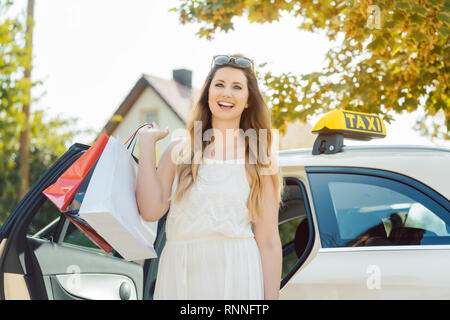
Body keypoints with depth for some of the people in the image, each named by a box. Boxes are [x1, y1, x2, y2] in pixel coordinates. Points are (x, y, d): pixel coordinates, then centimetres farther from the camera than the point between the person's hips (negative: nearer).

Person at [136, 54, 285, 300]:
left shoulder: (260, 161, 4)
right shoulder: (179, 151, 9)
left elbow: (268, 242, 1)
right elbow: (151, 210, -5)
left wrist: (271, 296, -5)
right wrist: (147, 143, 1)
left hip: (235, 278, -1)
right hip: (177, 274, 2)